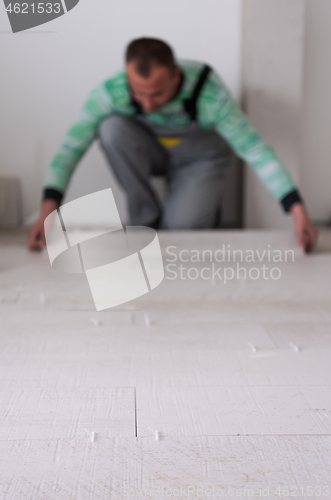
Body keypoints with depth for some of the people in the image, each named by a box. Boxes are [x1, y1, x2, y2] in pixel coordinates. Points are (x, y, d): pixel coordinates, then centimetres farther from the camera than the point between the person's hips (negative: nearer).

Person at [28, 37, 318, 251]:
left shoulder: (209, 94, -35)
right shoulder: (112, 91, -31)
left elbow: (255, 150, -34)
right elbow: (72, 146, -27)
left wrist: (298, 211, -40)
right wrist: (49, 210, -37)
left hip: (199, 159, -2)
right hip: (149, 153, 2)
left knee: (180, 229, -25)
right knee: (112, 128, -31)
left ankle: (206, 200, 12)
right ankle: (146, 220, -12)